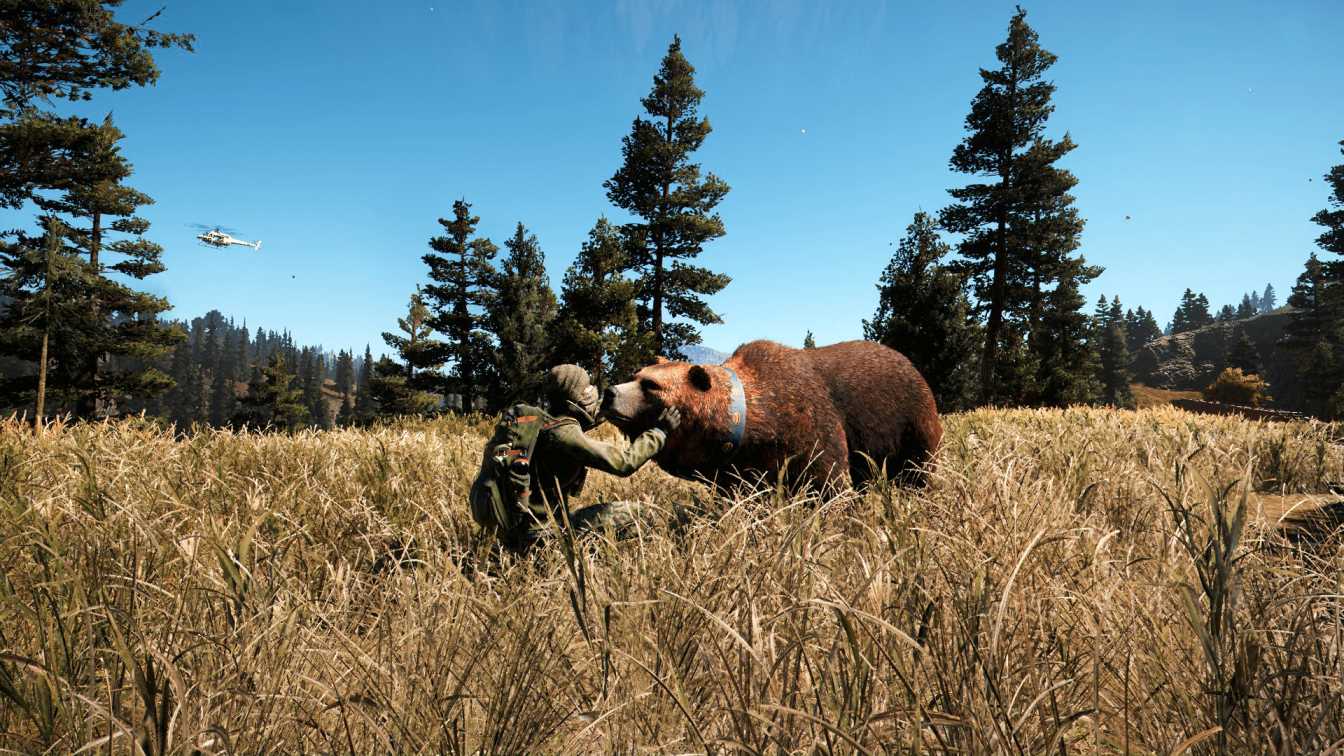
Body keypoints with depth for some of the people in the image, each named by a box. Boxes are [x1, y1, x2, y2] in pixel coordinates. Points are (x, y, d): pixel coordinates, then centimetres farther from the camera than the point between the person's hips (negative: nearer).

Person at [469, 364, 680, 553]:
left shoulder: (539, 419, 5)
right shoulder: (561, 433, -20)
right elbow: (624, 462, -20)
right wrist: (660, 431, -10)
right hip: (537, 536, -9)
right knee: (633, 512, -9)